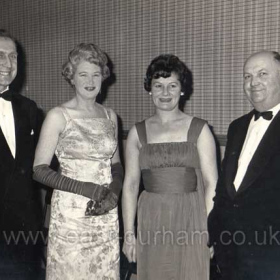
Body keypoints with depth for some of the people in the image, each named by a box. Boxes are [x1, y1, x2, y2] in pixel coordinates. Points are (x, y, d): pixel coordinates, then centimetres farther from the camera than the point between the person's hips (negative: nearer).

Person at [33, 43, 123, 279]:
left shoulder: (110, 116, 7)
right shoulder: (58, 116, -7)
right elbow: (40, 169, -9)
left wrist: (113, 193, -6)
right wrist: (84, 188, -19)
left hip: (107, 213, 4)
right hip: (71, 213, -4)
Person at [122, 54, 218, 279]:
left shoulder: (199, 130, -1)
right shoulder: (138, 132, 4)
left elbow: (211, 184, -3)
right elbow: (130, 184, 4)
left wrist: (212, 231, -9)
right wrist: (128, 233, 2)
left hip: (191, 221, -1)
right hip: (151, 223, 2)